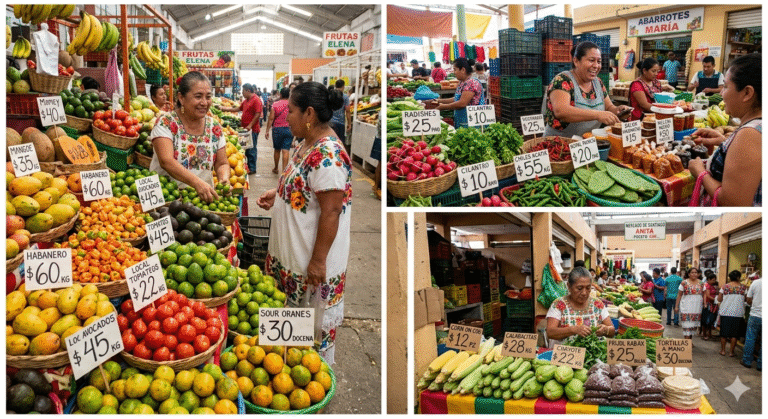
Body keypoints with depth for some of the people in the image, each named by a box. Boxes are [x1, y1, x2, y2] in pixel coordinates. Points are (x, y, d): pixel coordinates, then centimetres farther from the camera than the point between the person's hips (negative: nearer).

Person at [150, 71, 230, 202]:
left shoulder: (214, 127, 9)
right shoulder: (165, 123, -4)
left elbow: (222, 164, 13)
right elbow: (166, 161, -17)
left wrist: (224, 180, -11)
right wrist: (198, 183, -30)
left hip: (204, 197, 3)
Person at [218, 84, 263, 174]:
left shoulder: (256, 100, -11)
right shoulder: (246, 101, 18)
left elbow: (258, 114, -18)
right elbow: (238, 109, 27)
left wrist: (250, 126, -20)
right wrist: (224, 109, 24)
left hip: (252, 129, -9)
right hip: (245, 128, 9)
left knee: (251, 149, -4)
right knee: (246, 148, 12)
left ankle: (252, 168, 2)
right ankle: (247, 166, 18)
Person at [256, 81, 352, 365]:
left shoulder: (327, 156, -26)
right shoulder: (307, 144, 5)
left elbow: (330, 212, -26)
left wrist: (318, 261, -23)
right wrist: (277, 195, 6)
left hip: (312, 259, -10)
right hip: (291, 253, 10)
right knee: (292, 311, 23)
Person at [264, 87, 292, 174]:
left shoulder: (275, 104, -6)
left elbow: (271, 118, -7)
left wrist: (267, 131, -2)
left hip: (277, 129, 0)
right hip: (289, 129, 0)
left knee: (277, 150, 14)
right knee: (285, 151, -2)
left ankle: (276, 169, 27)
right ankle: (284, 170, -8)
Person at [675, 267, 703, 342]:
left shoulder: (701, 283, 9)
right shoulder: (684, 283, 0)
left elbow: (703, 294, 13)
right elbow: (679, 295, 0)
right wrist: (676, 306, -4)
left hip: (697, 308, 4)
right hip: (686, 308, -3)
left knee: (694, 325, 8)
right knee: (687, 325, -7)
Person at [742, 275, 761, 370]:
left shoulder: (756, 282, -5)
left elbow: (748, 300, 1)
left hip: (755, 315, 1)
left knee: (750, 339, 11)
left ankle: (747, 361, 17)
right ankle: (761, 365, 14)